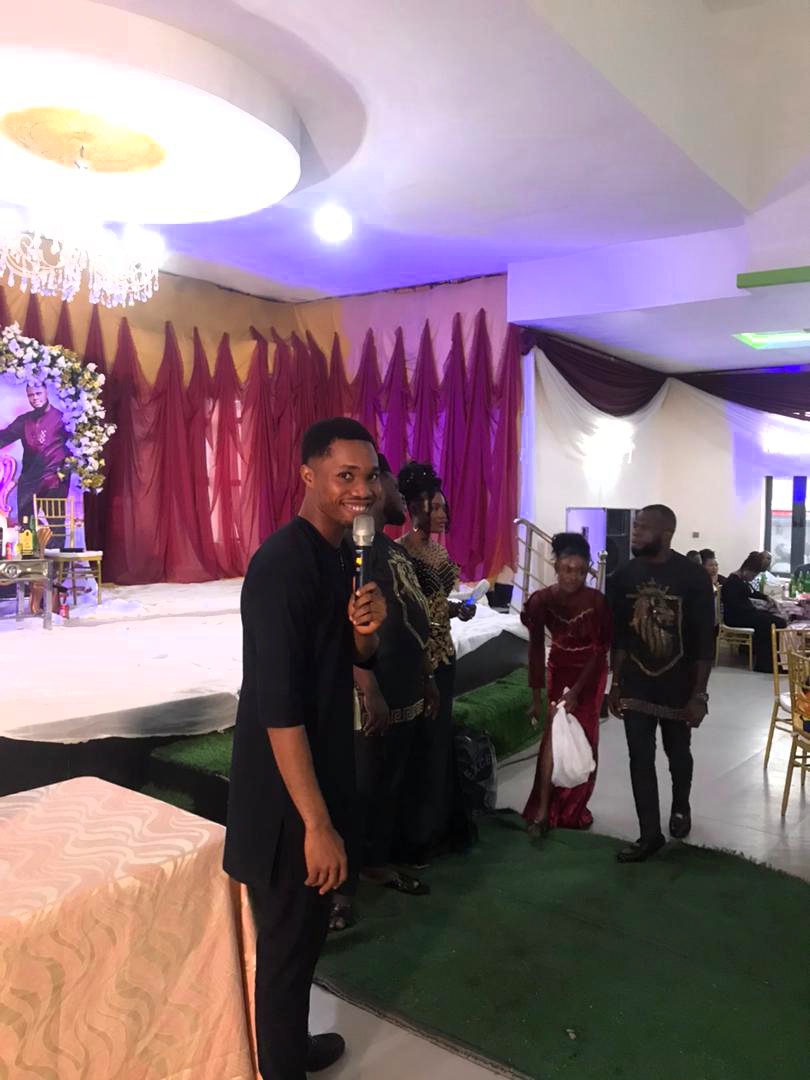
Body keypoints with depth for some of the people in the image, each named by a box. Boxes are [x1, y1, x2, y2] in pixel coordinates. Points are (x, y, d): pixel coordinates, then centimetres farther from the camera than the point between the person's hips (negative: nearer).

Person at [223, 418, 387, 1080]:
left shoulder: (344, 554, 5)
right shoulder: (283, 565, -24)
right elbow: (278, 706, -26)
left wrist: (368, 629, -10)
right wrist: (316, 823, -23)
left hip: (323, 770, 9)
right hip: (287, 792, -9)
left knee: (307, 931, 25)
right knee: (287, 941, 10)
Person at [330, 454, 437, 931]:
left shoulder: (395, 549, 13)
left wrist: (427, 679, 20)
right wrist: (369, 692, -24)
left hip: (405, 693, 9)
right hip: (372, 699, -9)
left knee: (390, 785, 19)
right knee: (357, 791, 2)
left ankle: (378, 862, 35)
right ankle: (342, 885, 15)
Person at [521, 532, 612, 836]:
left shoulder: (597, 601, -24)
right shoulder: (542, 600, -20)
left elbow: (599, 651, -19)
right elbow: (536, 649, -12)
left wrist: (576, 691, -24)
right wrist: (536, 696, -11)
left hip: (590, 673, 0)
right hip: (559, 669, 1)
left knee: (583, 738, 7)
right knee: (556, 734, -6)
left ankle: (574, 808, 22)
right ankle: (543, 810, -4)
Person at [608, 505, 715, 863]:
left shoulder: (693, 576, -13)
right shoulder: (624, 576, -3)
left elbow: (704, 641, -11)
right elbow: (618, 636, 5)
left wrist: (699, 693, -13)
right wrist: (616, 684, 4)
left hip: (678, 685, -2)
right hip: (636, 685, 2)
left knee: (677, 754, 17)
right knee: (640, 759, 3)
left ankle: (680, 807, 44)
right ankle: (650, 834, 14)